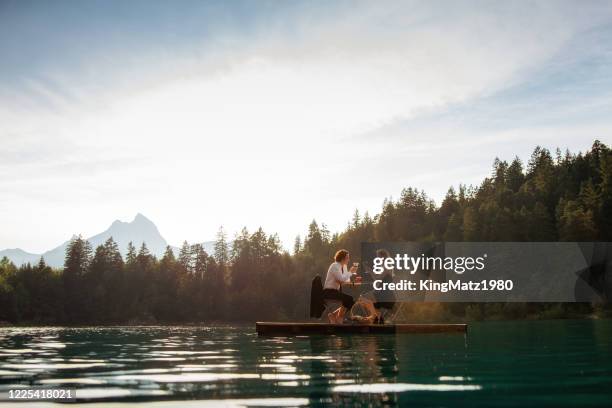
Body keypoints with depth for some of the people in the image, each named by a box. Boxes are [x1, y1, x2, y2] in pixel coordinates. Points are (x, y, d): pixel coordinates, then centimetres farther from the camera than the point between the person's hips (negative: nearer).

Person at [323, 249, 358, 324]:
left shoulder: (344, 266, 12)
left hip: (336, 291, 9)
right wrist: (350, 272, -15)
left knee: (352, 301, 0)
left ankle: (333, 315, 7)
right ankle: (339, 318, -8)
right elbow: (341, 279, -26)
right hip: (329, 292, -9)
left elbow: (346, 280, 10)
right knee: (348, 298, -24)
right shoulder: (335, 266, -14)